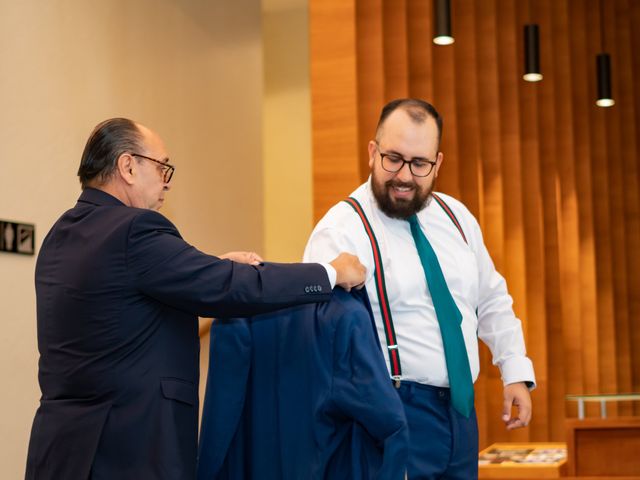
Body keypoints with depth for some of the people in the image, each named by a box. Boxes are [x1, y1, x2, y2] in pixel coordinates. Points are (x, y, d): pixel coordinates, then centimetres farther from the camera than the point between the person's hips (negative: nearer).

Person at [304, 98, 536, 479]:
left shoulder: (456, 218, 8)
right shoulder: (342, 230, -13)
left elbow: (492, 301, 19)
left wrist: (516, 373, 11)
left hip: (461, 409, 7)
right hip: (397, 412, -6)